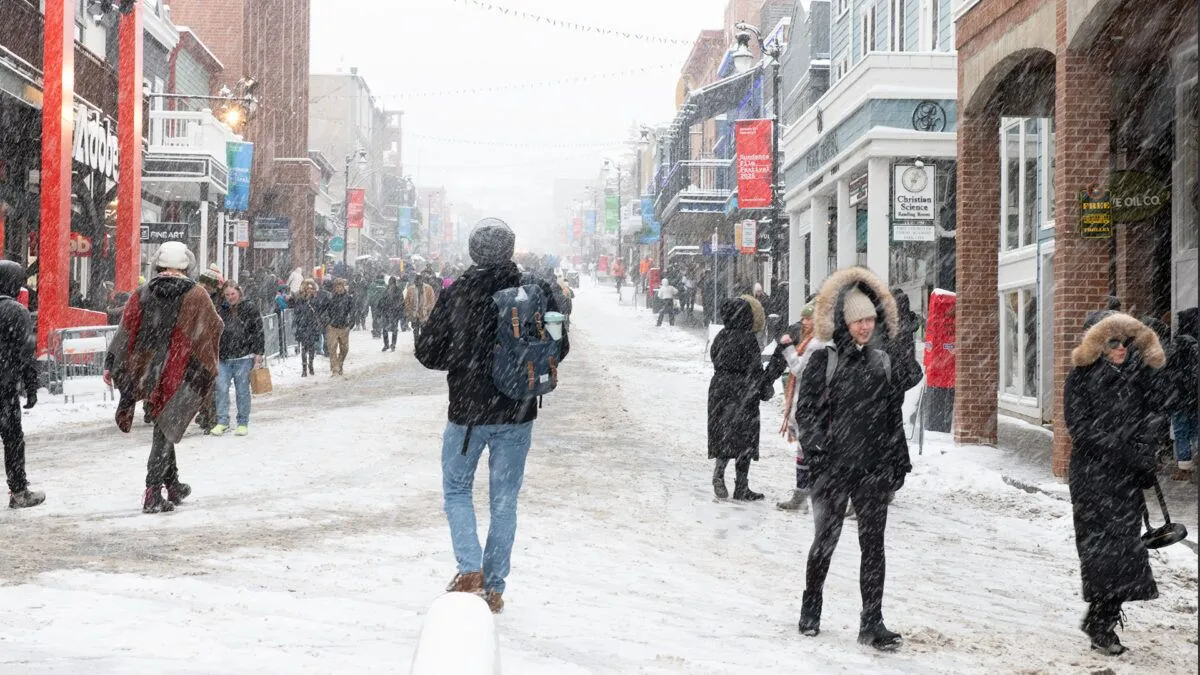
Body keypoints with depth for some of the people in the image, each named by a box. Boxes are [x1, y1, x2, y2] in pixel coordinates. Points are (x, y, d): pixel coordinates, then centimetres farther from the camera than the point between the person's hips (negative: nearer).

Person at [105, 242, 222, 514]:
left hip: (147, 375, 3)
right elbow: (215, 329, 5)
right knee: (165, 431, 0)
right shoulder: (196, 296, -4)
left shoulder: (142, 294, 2)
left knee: (164, 427, 19)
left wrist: (111, 364, 5)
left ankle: (173, 484, 29)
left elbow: (126, 330, 1)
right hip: (180, 376, -3)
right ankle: (153, 493, -7)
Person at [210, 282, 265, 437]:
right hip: (224, 358, 3)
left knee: (242, 390, 2)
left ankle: (243, 423, 12)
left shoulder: (249, 308, 2)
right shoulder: (221, 310, 9)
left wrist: (258, 354, -5)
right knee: (221, 388, -5)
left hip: (244, 357, -3)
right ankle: (222, 422, 2)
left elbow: (258, 331, 1)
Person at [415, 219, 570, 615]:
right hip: (517, 413, 1)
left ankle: (470, 570, 0)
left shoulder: (456, 294, -10)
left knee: (456, 490, 16)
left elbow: (427, 353, -5)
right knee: (504, 501, 11)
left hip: (468, 411, -1)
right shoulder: (538, 291, -7)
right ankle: (493, 587, 14)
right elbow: (559, 348, 1)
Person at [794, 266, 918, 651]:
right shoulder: (824, 361, -3)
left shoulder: (886, 362, 8)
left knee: (873, 545, 2)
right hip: (833, 468, -3)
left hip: (873, 470, 3)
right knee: (825, 541, 8)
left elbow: (894, 417, 13)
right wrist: (817, 452, -13)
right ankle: (811, 609, 29)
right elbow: (806, 412, -3)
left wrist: (898, 462, 10)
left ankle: (872, 623, 7)